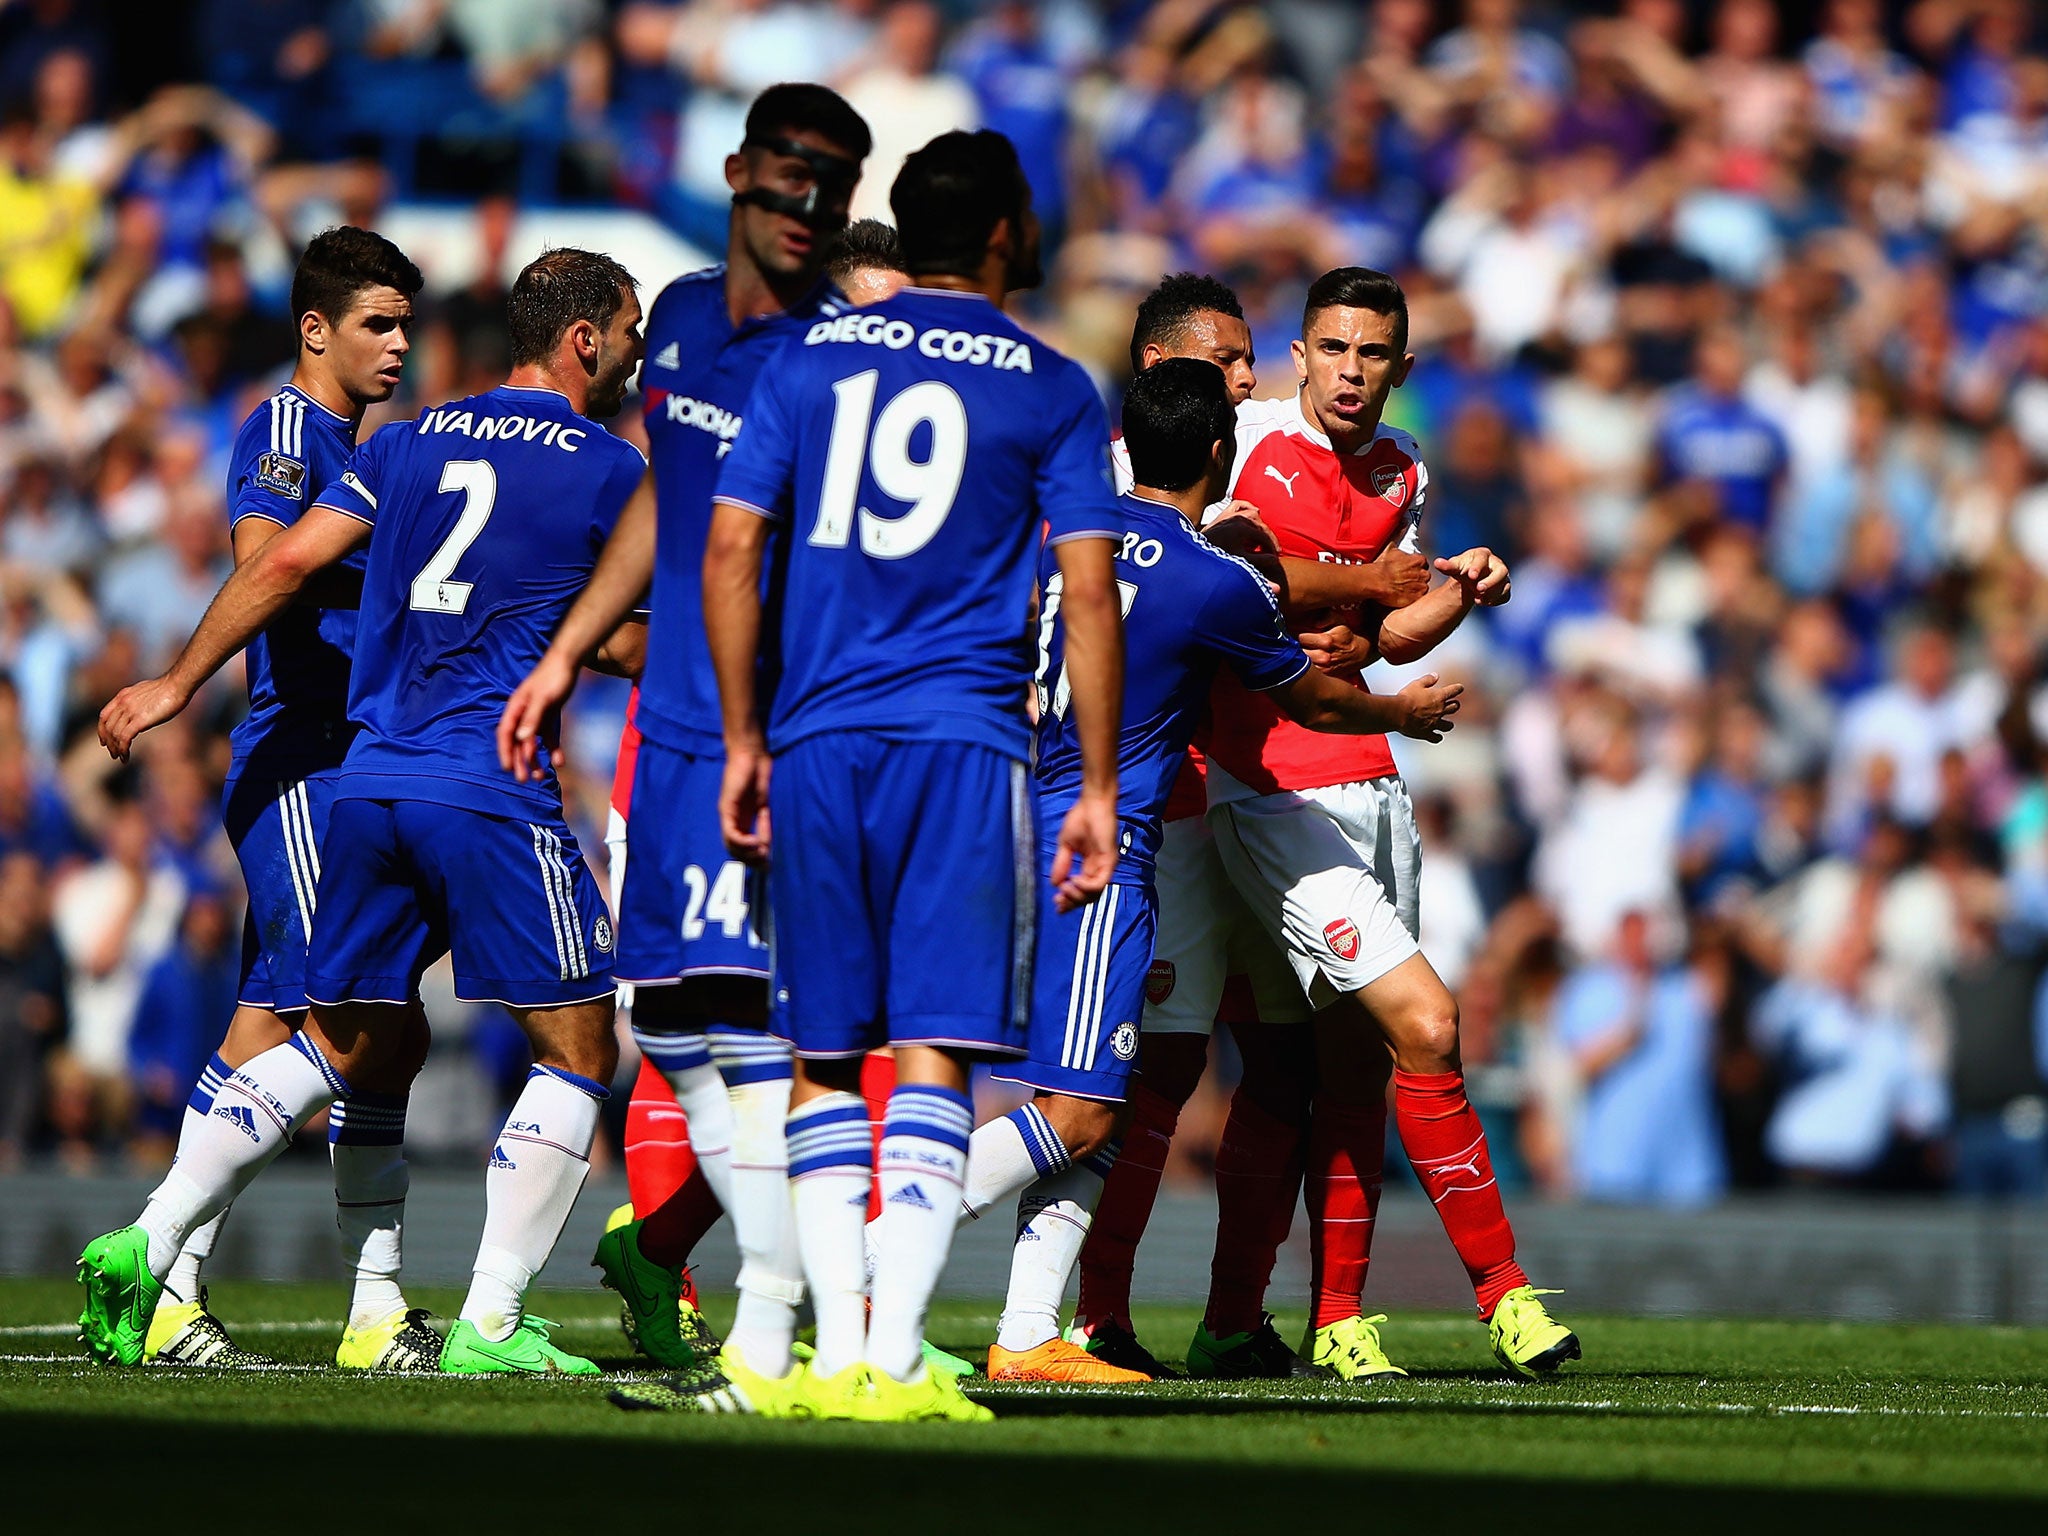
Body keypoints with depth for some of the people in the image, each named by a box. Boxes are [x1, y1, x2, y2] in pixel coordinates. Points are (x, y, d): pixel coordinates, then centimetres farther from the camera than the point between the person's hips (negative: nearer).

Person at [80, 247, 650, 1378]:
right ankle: (489, 1322, -4)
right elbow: (629, 649, 3)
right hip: (493, 792, -6)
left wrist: (176, 684, 15)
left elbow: (287, 563, 9)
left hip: (369, 779, 6)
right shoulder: (609, 469, 0)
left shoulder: (411, 442, 14)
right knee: (576, 1052, 4)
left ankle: (148, 1244, 6)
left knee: (343, 1048, 17)